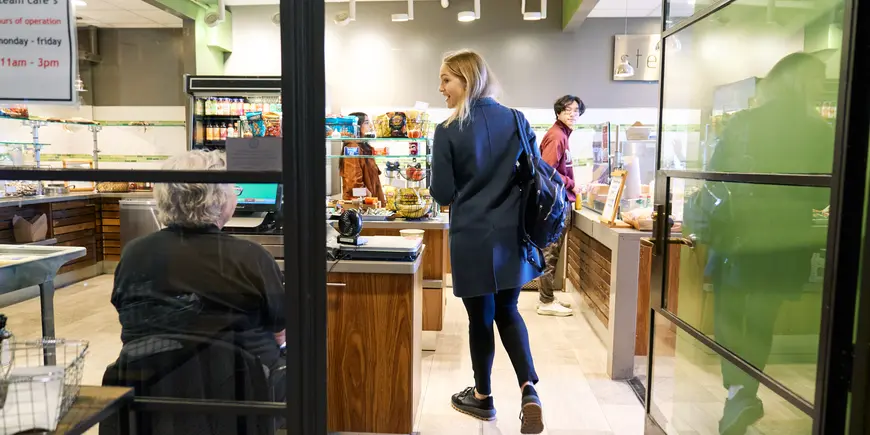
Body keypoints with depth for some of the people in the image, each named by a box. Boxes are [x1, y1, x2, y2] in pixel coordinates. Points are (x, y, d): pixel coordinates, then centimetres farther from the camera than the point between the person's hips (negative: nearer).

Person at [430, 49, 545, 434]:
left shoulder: (447, 132, -11)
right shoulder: (517, 121, 1)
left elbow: (442, 194, -9)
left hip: (472, 239, -3)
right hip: (512, 234, 4)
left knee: (480, 318, 12)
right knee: (507, 310, 20)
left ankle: (482, 397, 29)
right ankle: (529, 389, 5)